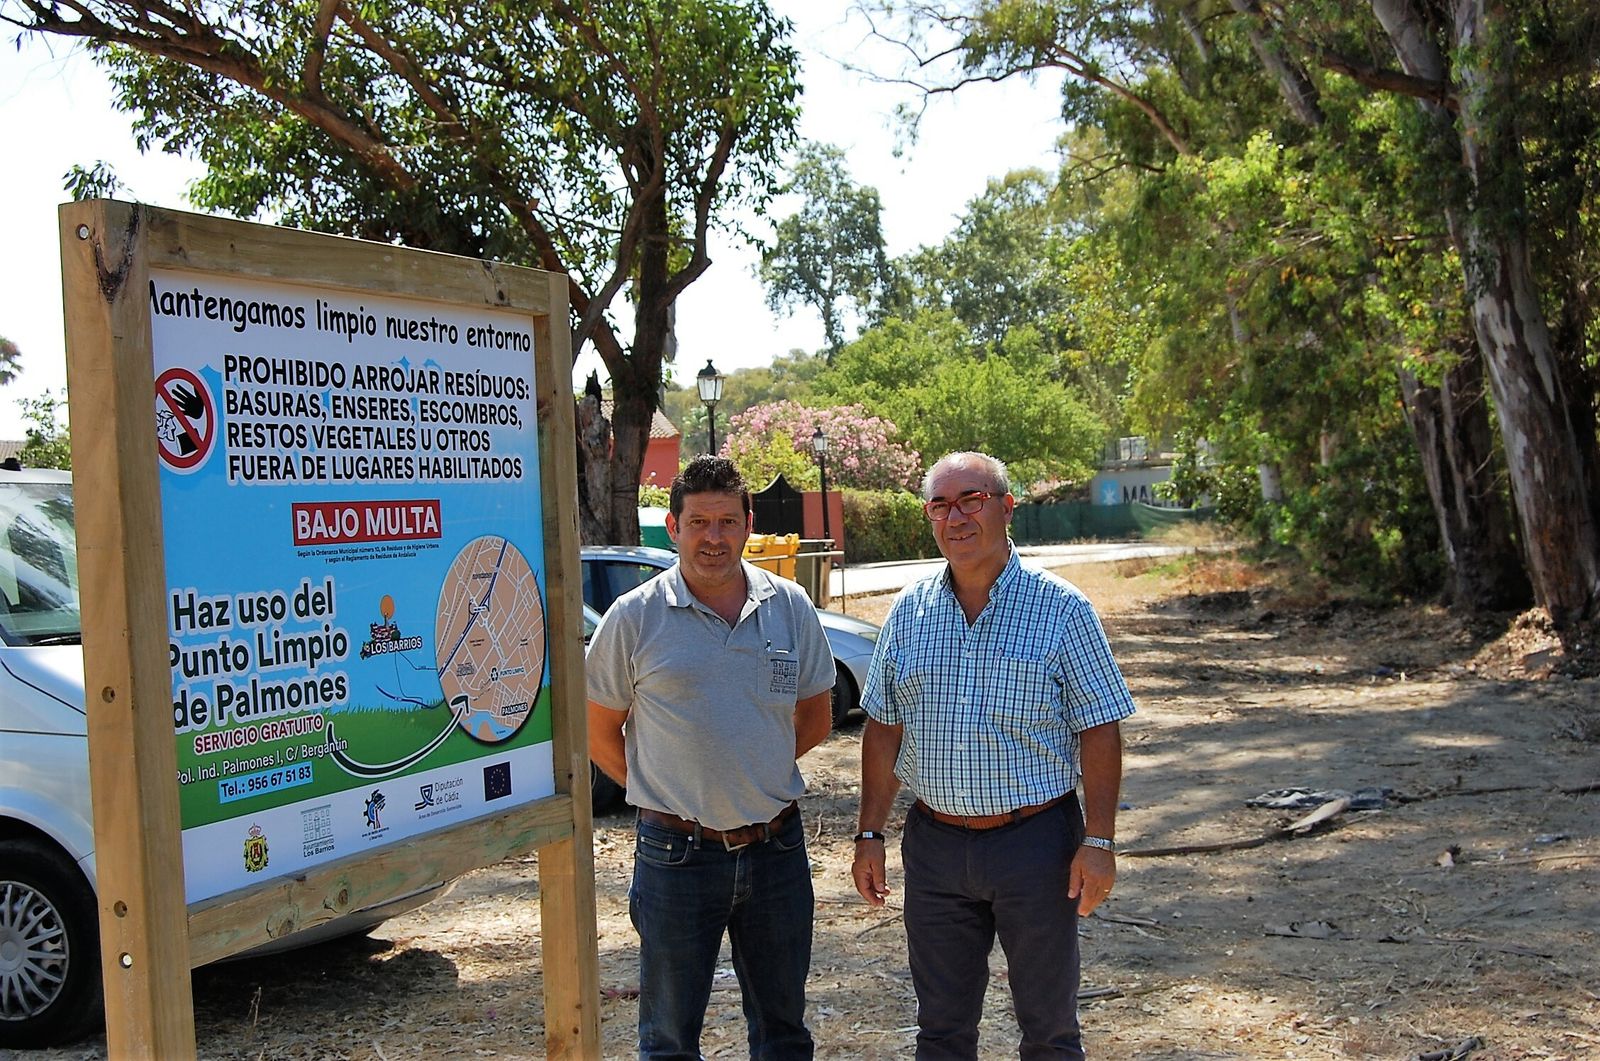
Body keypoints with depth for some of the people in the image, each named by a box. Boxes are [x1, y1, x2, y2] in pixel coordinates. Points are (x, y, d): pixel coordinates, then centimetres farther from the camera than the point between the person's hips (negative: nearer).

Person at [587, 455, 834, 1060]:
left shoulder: (789, 607, 1)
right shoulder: (634, 618, -7)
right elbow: (599, 734, 1)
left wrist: (755, 773, 5)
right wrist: (665, 792, -1)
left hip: (777, 846, 3)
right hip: (678, 852, -2)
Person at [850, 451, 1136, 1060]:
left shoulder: (1061, 609, -6)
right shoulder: (909, 611, 5)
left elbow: (1099, 732, -6)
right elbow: (884, 729, 9)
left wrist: (1099, 842, -12)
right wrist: (870, 834, 6)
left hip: (1036, 843, -3)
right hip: (933, 844, 3)